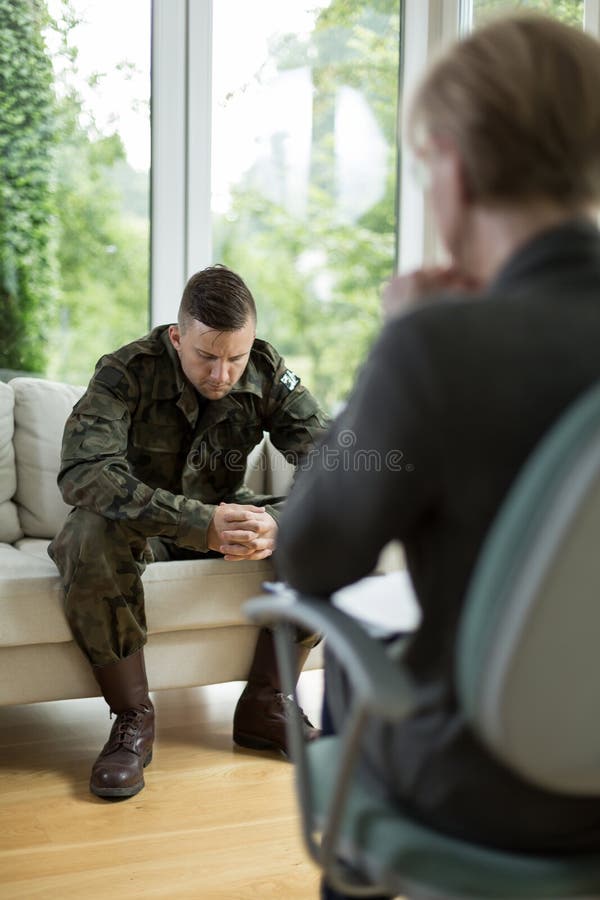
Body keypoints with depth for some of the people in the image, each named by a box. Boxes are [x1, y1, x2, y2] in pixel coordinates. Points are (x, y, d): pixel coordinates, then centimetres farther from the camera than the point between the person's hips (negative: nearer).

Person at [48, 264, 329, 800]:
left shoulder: (268, 373, -12)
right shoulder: (128, 372, -23)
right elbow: (83, 472, -37)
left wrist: (280, 522, -40)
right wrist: (201, 524, -47)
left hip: (221, 516, 3)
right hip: (140, 524, -3)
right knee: (93, 537, -38)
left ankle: (263, 706, -10)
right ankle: (132, 718, -22)